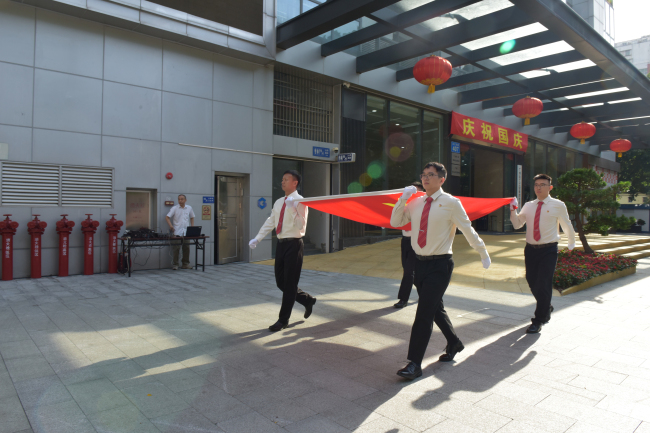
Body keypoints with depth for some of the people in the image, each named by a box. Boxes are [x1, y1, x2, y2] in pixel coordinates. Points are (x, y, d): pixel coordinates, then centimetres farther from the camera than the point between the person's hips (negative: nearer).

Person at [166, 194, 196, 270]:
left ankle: (186, 264, 16)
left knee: (186, 248, 6)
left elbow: (192, 217, 20)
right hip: (177, 232, -3)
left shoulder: (189, 208, 9)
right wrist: (170, 226, -17)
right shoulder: (174, 208, -1)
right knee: (176, 248, -2)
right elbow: (167, 217, -3)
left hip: (186, 232, 3)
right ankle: (175, 264, 6)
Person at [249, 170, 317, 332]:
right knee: (280, 282, 13)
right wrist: (257, 239, 10)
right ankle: (307, 300, 33)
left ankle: (283, 320, 12)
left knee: (289, 284, 1)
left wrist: (293, 209, -27)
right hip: (281, 244, 8)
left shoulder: (299, 201, -8)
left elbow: (301, 226, -17)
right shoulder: (279, 202, 13)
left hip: (293, 244, -8)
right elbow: (270, 222, 16)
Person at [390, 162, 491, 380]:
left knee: (424, 312, -9)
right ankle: (454, 343, 43)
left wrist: (483, 254, 9)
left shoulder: (451, 203, -8)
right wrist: (403, 199, -3)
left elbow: (468, 230, -1)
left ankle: (415, 363, -1)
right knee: (435, 308, 19)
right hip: (420, 262, 6)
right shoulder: (415, 203, 7)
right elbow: (395, 222, 10)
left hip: (440, 265, -6)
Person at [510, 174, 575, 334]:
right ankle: (546, 309, 38)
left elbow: (566, 226, 10)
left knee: (544, 284, -7)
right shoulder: (528, 206, 8)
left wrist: (572, 243, 23)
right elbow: (517, 224, 7)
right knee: (532, 283, 12)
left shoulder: (558, 205, -3)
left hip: (548, 250, -4)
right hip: (531, 249, 4)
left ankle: (539, 321, 6)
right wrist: (513, 210, -8)